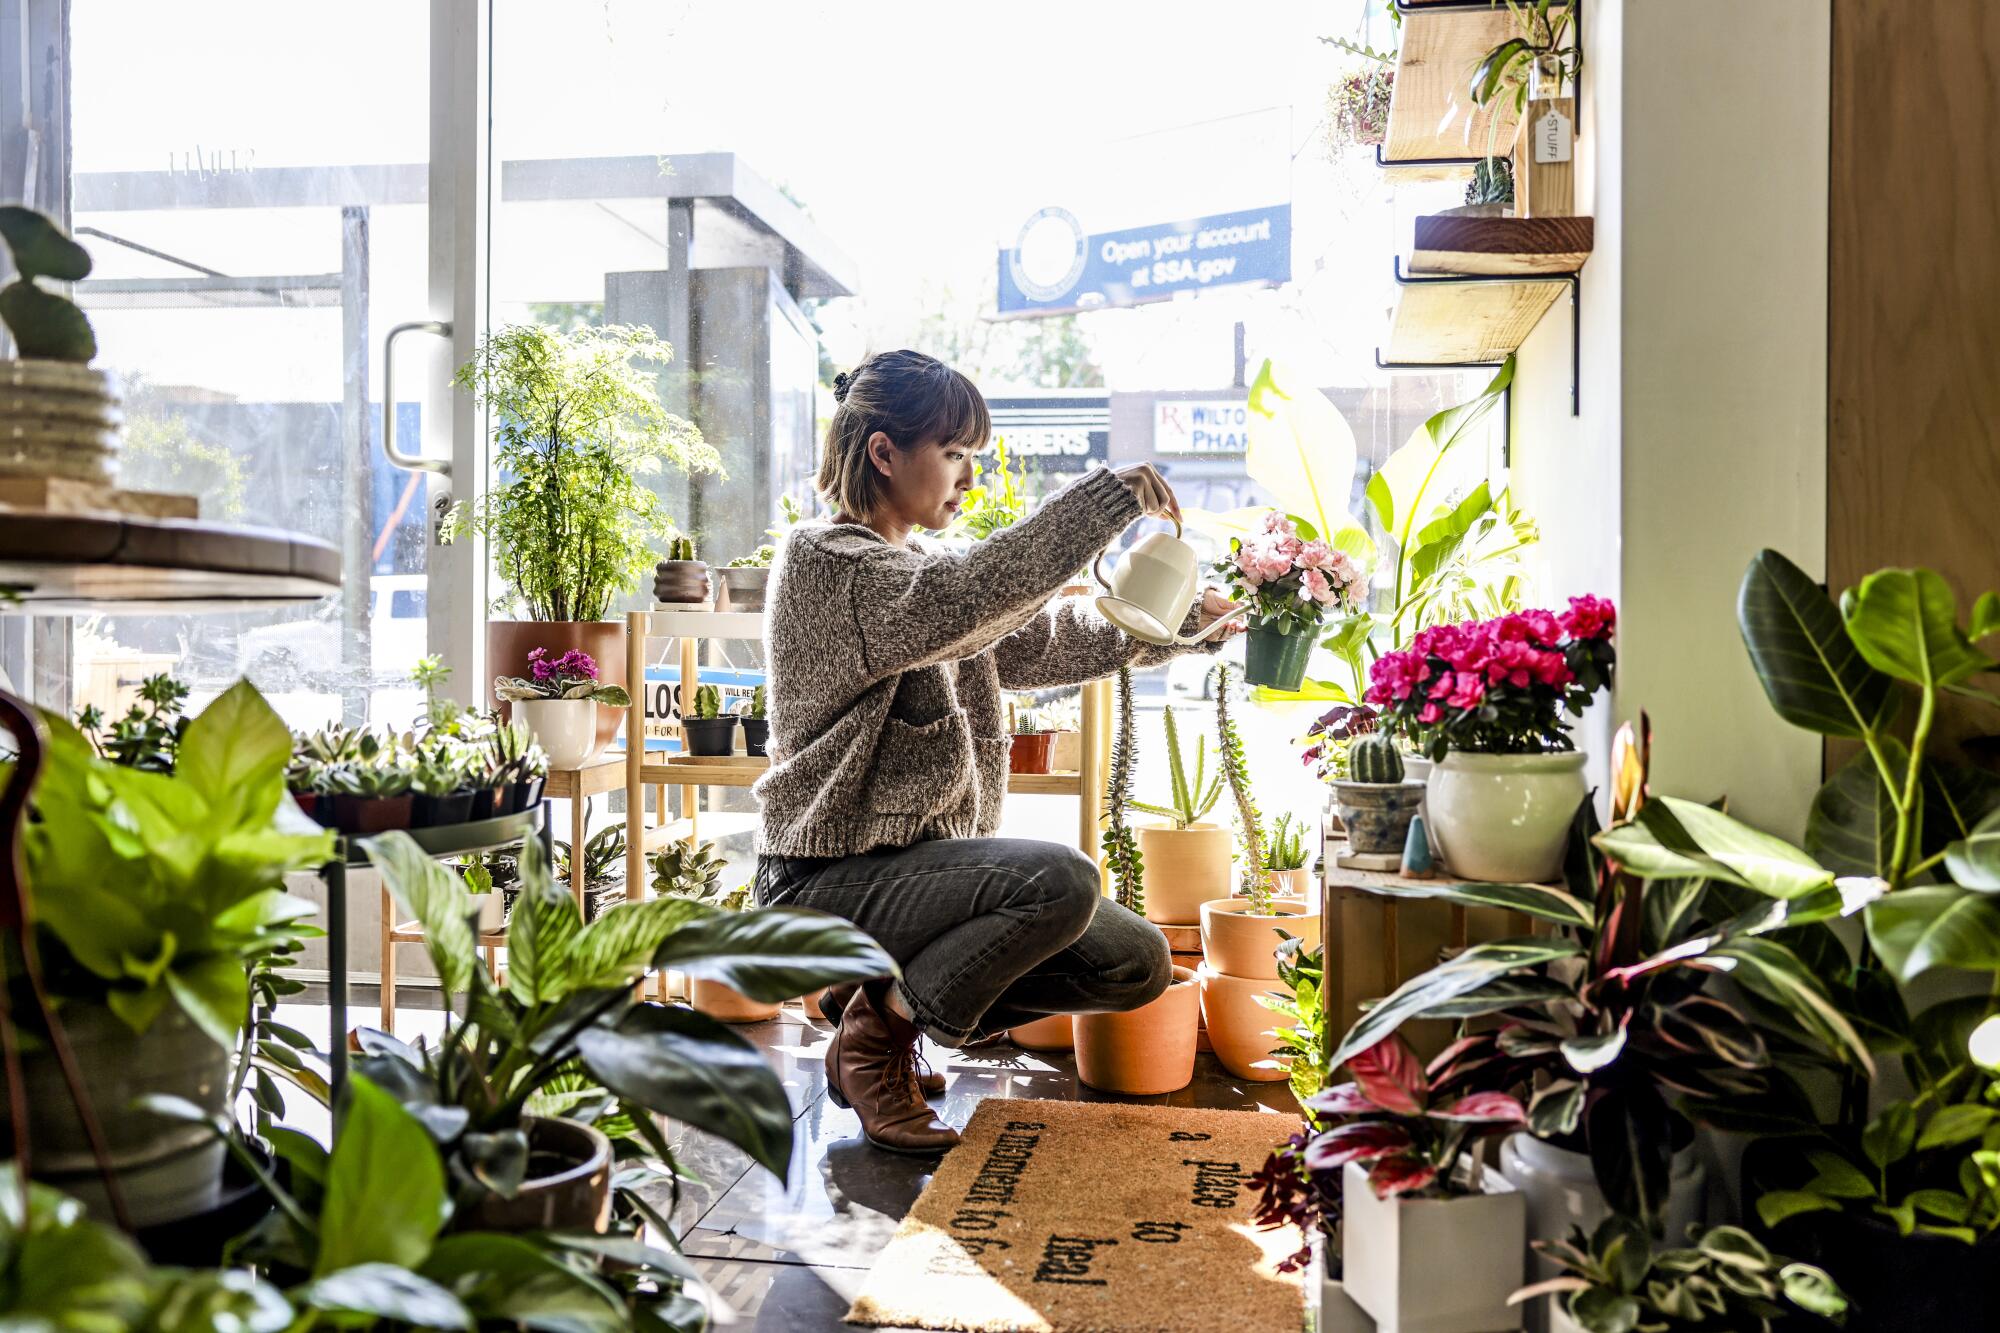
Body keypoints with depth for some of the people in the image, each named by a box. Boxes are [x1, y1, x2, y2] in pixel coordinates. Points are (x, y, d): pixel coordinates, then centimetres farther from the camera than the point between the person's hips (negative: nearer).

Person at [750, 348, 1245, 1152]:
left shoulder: (923, 564, 17)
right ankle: (877, 1031, -7)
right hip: (830, 881, -9)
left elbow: (1045, 636, 22)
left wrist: (1185, 622, 16)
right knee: (1059, 881, -31)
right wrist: (1111, 496, -26)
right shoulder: (821, 561, -12)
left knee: (1137, 963, 0)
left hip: (919, 861, 9)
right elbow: (968, 599, -29)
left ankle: (891, 1001, 11)